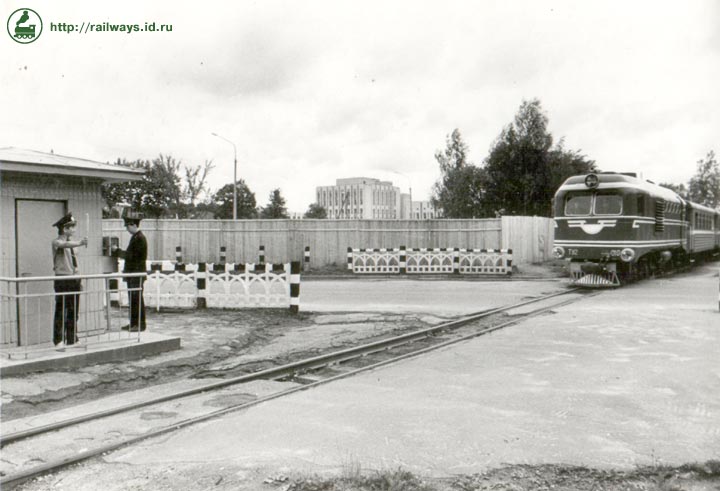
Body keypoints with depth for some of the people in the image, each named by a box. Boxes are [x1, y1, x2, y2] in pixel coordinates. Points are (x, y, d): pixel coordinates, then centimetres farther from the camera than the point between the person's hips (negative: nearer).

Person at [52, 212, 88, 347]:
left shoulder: (71, 243, 16)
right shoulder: (57, 242, -6)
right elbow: (65, 245, -32)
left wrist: (78, 280, 16)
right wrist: (80, 242, -50)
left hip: (74, 279, 7)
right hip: (62, 279, -7)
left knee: (74, 311, 10)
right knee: (61, 311, -5)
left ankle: (72, 339, 18)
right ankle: (59, 340, 1)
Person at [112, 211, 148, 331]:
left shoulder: (140, 238, -15)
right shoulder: (135, 237, 15)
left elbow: (131, 255, -19)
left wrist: (117, 250, -11)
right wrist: (126, 269, 14)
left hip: (137, 274, -10)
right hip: (132, 273, 10)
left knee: (137, 299, -6)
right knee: (132, 299, 11)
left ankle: (140, 324, -2)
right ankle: (133, 323, 17)